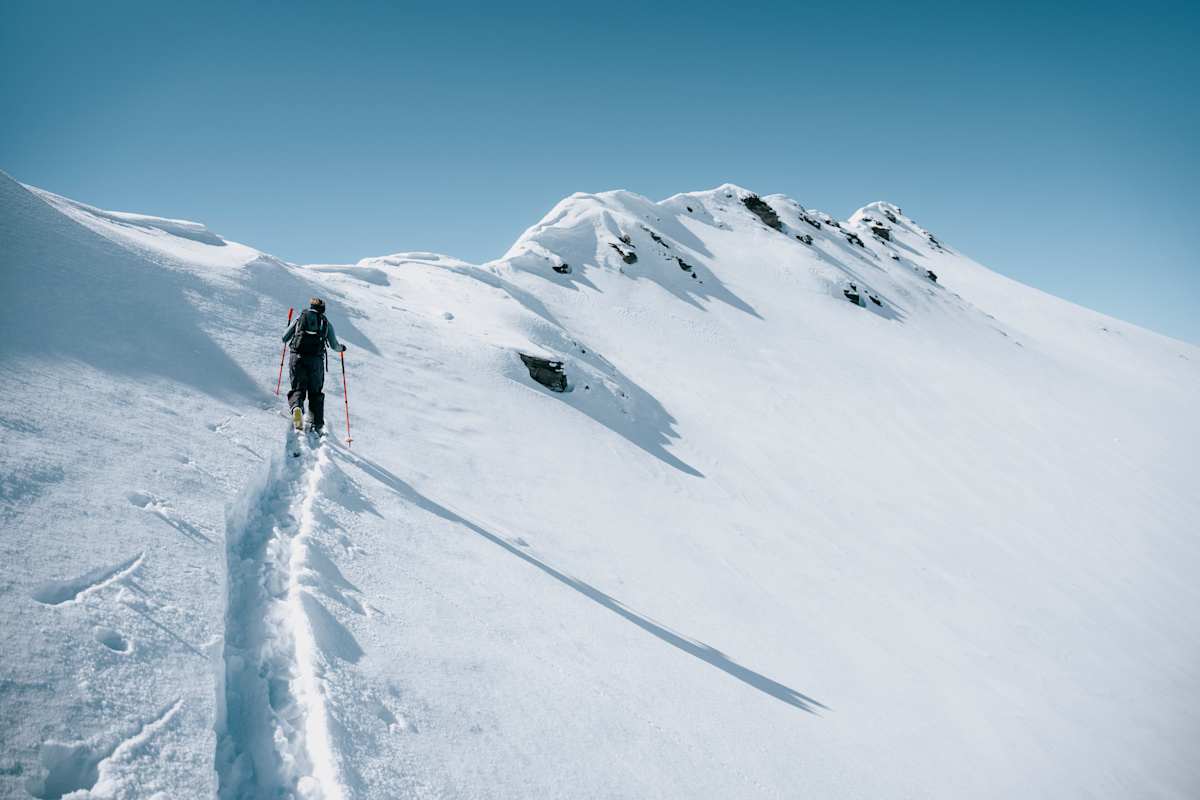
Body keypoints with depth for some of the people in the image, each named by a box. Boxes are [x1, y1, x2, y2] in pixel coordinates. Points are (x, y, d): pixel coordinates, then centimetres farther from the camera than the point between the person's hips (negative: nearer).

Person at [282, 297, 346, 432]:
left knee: (298, 389, 5)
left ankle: (296, 407, -28)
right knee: (315, 392, 12)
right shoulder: (326, 322, 16)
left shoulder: (300, 317, 16)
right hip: (316, 360, 0)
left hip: (297, 357, 0)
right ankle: (317, 424, 4)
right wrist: (341, 348, 38)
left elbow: (284, 338, 16)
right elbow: (334, 346, 15)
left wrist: (291, 342, 39)